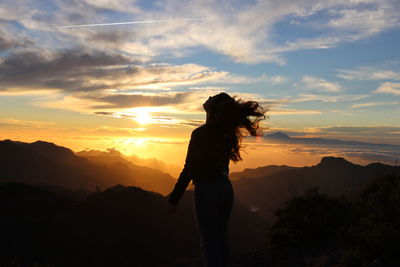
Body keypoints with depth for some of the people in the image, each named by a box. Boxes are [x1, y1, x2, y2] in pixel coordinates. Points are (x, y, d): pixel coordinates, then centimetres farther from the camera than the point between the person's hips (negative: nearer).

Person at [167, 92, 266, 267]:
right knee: (221, 237, 17)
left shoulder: (200, 133, -15)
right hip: (226, 188, 7)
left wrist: (174, 198, -10)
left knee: (209, 242, 2)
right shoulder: (228, 134, 3)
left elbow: (189, 169, -15)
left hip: (207, 190, -7)